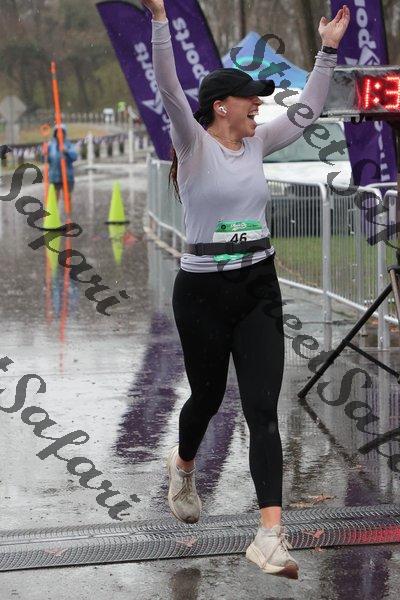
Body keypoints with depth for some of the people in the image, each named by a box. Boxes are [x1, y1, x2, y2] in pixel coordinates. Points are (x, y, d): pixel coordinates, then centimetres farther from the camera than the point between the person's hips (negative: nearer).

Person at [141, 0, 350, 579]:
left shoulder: (256, 143, 7)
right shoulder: (195, 143, -9)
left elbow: (307, 110, 15)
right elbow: (169, 89, -24)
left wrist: (328, 48, 10)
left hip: (259, 291, 4)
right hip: (203, 292, -4)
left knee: (263, 410, -7)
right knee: (207, 396, 15)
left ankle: (270, 536, -13)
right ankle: (183, 466, 51)